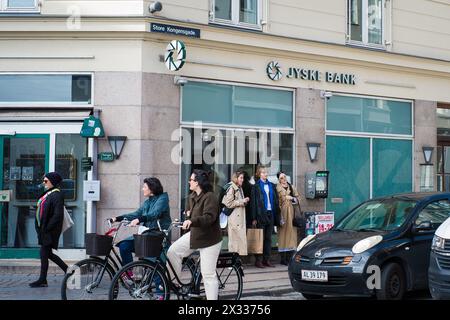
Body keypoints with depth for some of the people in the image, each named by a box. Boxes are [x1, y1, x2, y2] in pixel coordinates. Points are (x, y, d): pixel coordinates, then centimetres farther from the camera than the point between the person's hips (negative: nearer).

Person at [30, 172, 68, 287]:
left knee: (44, 253, -3)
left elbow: (57, 215, -21)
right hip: (44, 229, 10)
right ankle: (67, 270, 24)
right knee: (48, 253, 14)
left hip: (50, 231, -10)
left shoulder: (57, 195, -15)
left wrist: (46, 228, -19)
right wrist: (39, 228, 13)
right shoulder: (47, 194, 14)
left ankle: (42, 280, 5)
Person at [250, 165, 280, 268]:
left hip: (270, 214, 5)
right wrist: (254, 218, -11)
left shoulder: (272, 186, 13)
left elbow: (276, 201, 13)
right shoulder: (256, 186, -2)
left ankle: (267, 260, 12)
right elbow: (253, 202, -5)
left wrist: (277, 216, 6)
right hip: (261, 214, -5)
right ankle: (258, 260, 1)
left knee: (268, 238, 7)